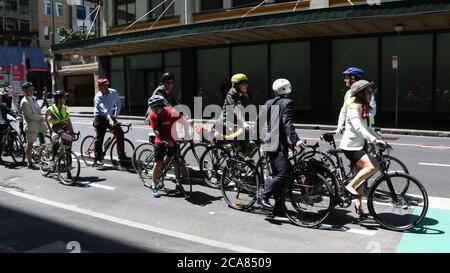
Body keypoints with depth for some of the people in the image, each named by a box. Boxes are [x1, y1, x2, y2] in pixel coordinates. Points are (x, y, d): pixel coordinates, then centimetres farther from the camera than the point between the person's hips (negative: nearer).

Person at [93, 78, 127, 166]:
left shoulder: (114, 92, -4)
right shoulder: (98, 96, -19)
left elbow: (118, 104, 6)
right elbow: (103, 109, -33)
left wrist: (115, 115, -7)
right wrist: (109, 119, -46)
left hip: (110, 117, 5)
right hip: (100, 117, -5)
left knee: (120, 133, -1)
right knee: (99, 138, -9)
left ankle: (121, 155, 10)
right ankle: (97, 159, -6)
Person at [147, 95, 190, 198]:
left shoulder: (171, 112, -19)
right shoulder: (153, 116, -11)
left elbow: (185, 123, -15)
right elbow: (156, 131, -12)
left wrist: (186, 137, -16)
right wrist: (167, 141, -21)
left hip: (173, 141, -1)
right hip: (160, 142, 1)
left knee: (176, 162, -2)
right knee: (158, 163, -2)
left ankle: (178, 184, 11)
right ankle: (153, 186, 8)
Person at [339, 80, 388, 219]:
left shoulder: (364, 109, 14)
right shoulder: (353, 108, -16)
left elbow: (368, 128, 16)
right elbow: (359, 128, -28)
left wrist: (381, 140, 6)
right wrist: (374, 140, -37)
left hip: (359, 145, 10)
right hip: (350, 146, -10)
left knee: (360, 175, 12)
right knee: (372, 166, -25)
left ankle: (359, 205, 21)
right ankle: (350, 186, -13)